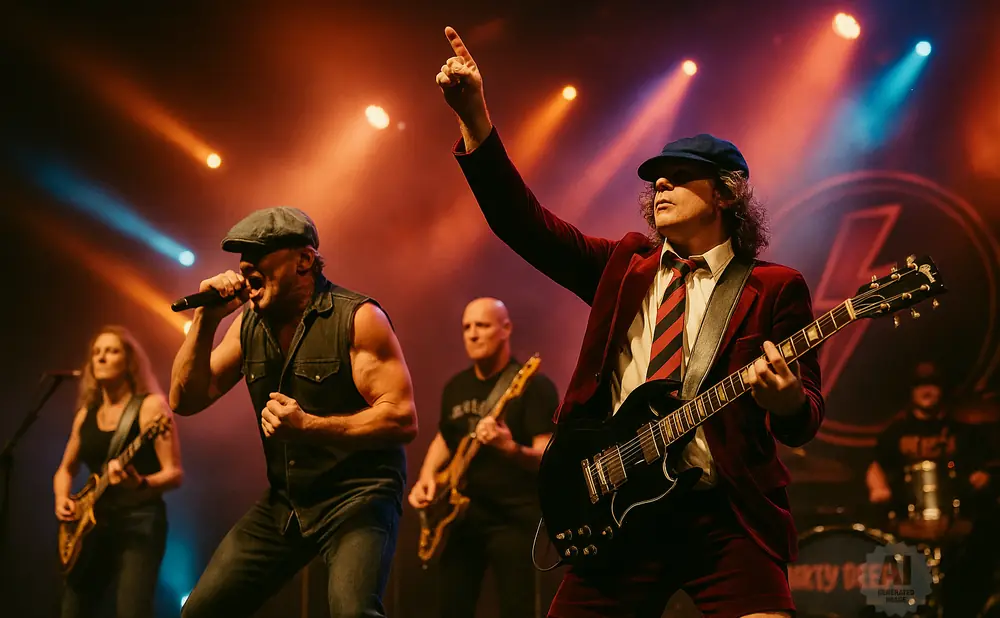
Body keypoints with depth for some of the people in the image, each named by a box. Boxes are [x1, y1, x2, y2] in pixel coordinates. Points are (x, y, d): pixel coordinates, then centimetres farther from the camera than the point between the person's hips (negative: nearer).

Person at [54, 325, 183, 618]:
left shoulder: (150, 406, -4)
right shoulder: (86, 413, 14)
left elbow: (174, 473, -10)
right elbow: (65, 470, 26)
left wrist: (140, 484, -30)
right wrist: (62, 499, 5)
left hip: (139, 520, -6)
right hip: (92, 523, 7)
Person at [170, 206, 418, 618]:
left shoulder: (358, 317, -13)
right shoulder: (248, 325, 5)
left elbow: (403, 419, -19)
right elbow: (185, 401, 4)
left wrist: (308, 426, -27)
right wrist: (205, 320, -8)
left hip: (358, 496, -6)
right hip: (284, 503, 7)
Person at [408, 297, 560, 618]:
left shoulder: (533, 385, -10)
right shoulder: (456, 386, 11)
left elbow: (547, 456, -16)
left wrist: (510, 449, -36)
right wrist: (426, 478, 5)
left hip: (513, 517, -6)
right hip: (460, 515, 6)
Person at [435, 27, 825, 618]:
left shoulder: (776, 288, 3)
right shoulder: (625, 265, 14)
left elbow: (806, 420, -1)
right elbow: (526, 223, 4)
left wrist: (787, 401, -26)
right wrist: (475, 116, -6)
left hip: (725, 517, -3)